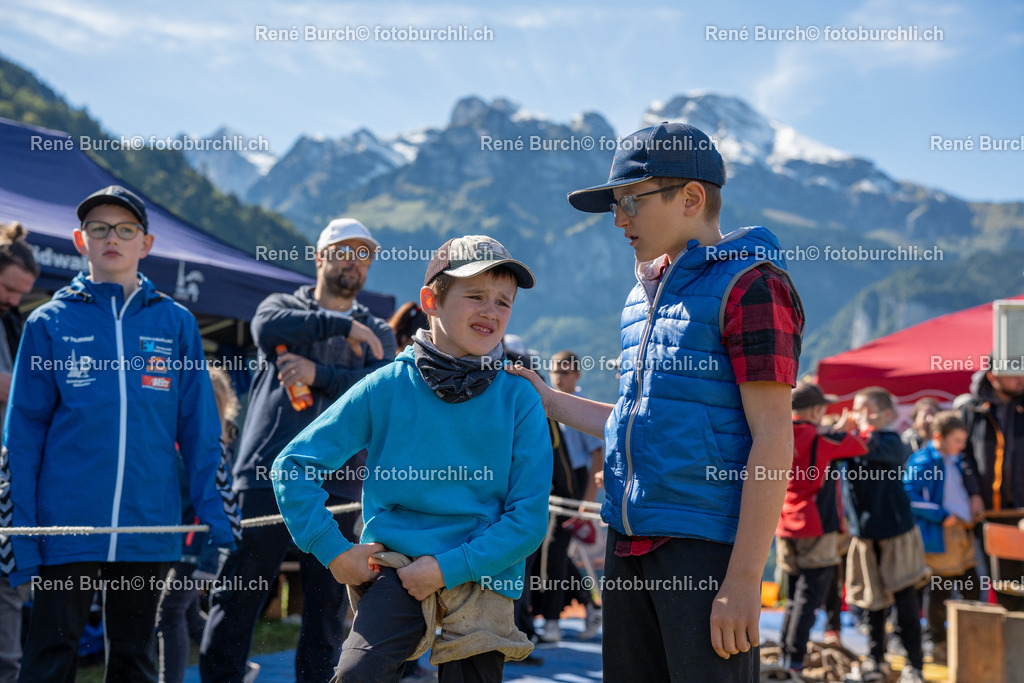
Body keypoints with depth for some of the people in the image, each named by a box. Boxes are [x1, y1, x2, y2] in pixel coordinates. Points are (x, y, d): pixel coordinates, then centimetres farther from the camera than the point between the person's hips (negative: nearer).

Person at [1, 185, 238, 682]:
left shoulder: (176, 324, 6)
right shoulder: (49, 323, 3)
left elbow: (198, 429, 6)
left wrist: (212, 515, 0)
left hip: (149, 527, 1)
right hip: (66, 525, -1)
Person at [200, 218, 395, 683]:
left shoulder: (378, 333, 16)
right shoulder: (282, 305, 12)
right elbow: (268, 328, -13)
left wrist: (319, 375, -13)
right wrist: (342, 324, -11)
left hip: (335, 484, 2)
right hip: (266, 476, -2)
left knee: (327, 610, 6)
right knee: (235, 601, -3)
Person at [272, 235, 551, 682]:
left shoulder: (519, 399, -2)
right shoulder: (386, 387, -2)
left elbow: (529, 517, -5)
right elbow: (292, 465, 4)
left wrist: (446, 568, -14)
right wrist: (334, 551, -3)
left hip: (482, 574, 1)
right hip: (397, 564, -1)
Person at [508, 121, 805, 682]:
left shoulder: (748, 283, -9)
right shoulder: (644, 295, 18)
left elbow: (772, 439, -15)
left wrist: (744, 578, -19)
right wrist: (547, 400, 21)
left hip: (704, 546, -8)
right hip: (629, 544, 8)